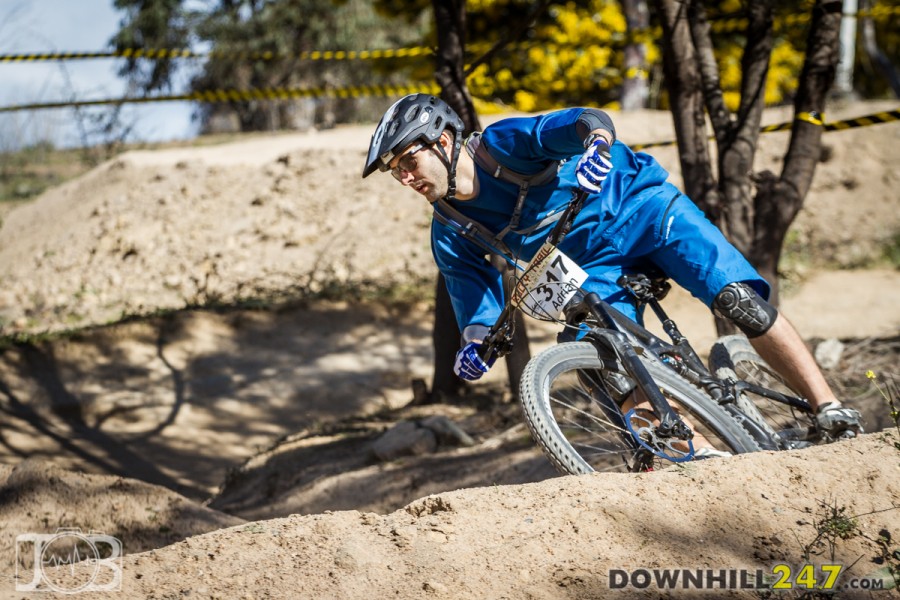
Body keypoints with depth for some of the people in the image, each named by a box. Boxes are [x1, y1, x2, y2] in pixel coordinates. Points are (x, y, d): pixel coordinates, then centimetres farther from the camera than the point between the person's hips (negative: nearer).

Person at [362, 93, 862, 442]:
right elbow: (475, 302, -1)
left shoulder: (502, 143, -21)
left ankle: (830, 410, -15)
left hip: (641, 208, -5)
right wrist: (473, 346, -23)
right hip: (595, 272, 5)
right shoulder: (451, 237, -6)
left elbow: (586, 121, -33)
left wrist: (596, 143, -57)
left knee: (737, 299, -20)